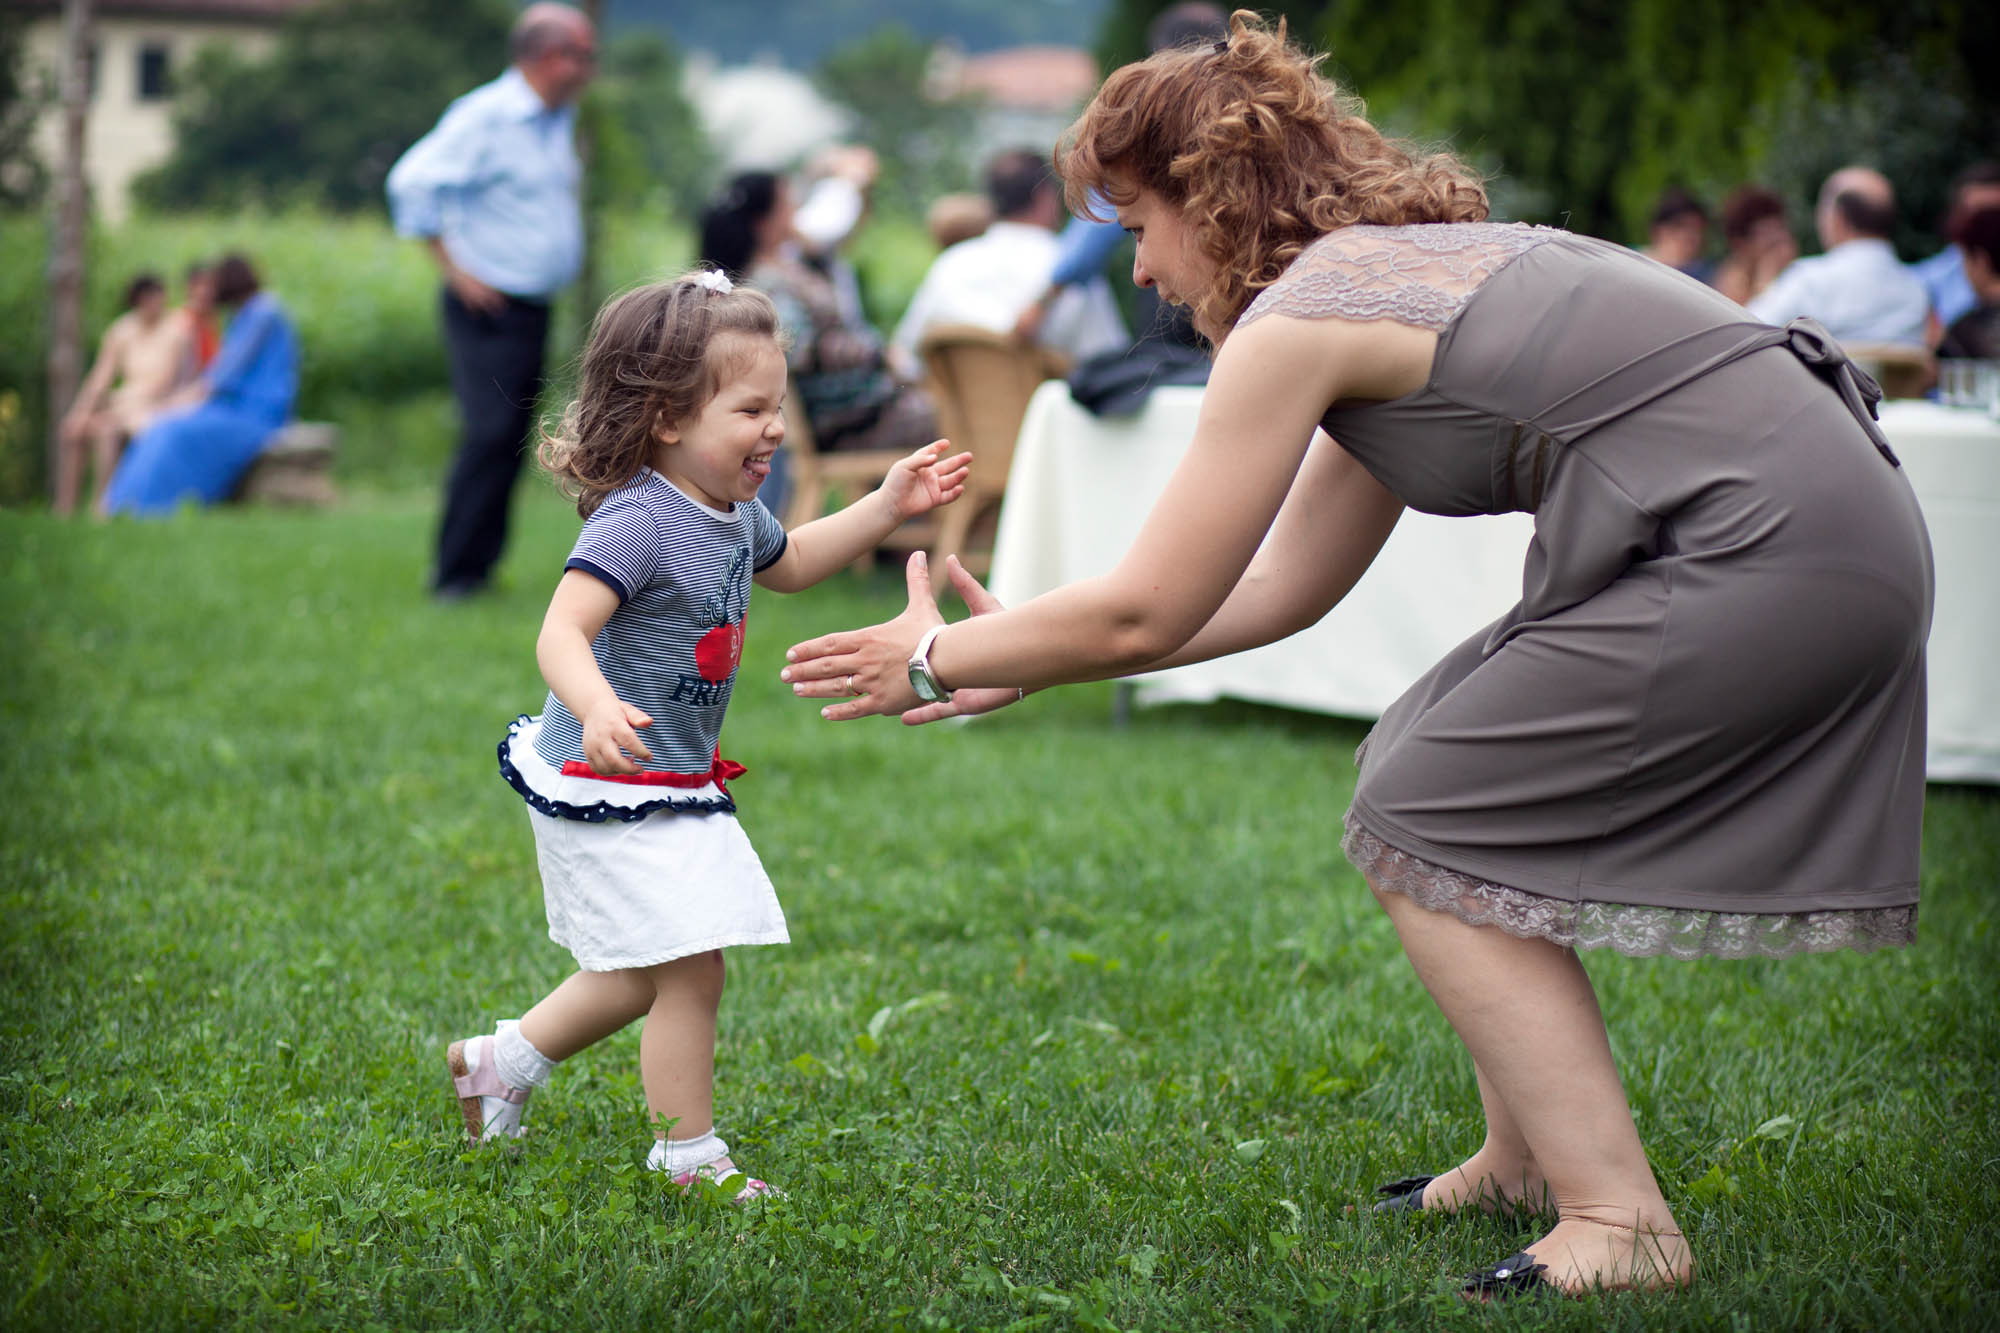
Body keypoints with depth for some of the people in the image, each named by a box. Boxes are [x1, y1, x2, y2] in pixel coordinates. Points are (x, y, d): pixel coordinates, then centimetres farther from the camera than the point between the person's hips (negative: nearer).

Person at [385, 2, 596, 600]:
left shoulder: (560, 119, 13)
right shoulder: (485, 115, -13)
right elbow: (413, 181, -19)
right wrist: (453, 267, -16)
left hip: (535, 307, 8)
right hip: (488, 307, -8)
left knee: (511, 439, 9)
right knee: (490, 434, -13)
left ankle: (480, 564, 16)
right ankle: (455, 573, -8)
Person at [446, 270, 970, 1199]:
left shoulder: (733, 510, 5)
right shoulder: (636, 522, -25)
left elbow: (786, 564, 27)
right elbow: (561, 632, -35)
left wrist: (887, 508, 18)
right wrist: (598, 708, -55)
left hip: (674, 790, 10)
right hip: (608, 790, -10)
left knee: (643, 976, 20)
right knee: (689, 970, -7)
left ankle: (502, 1060, 36)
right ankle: (688, 1157, 6)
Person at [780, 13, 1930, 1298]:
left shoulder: (1293, 321, -6)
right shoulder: (1410, 268, 22)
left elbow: (1145, 612, -3)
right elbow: (1284, 587, 26)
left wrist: (941, 659, 12)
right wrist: (1027, 652, 29)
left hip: (1761, 552, -9)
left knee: (1422, 830, 1)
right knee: (1434, 764, 19)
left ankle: (1620, 1222, -5)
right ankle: (1525, 1160, 24)